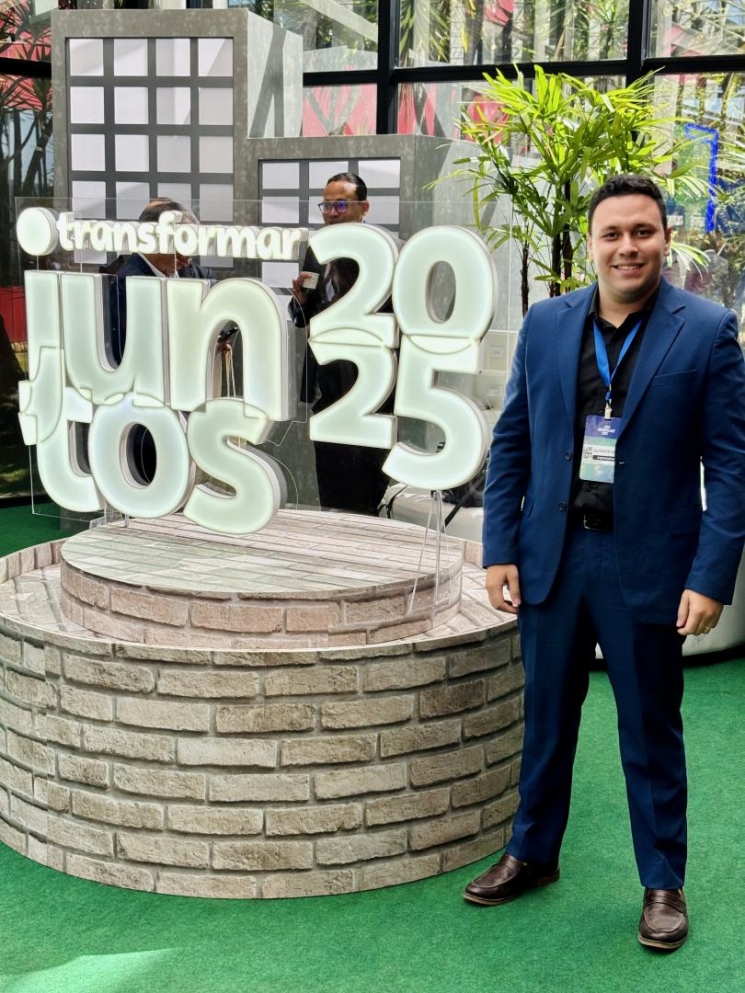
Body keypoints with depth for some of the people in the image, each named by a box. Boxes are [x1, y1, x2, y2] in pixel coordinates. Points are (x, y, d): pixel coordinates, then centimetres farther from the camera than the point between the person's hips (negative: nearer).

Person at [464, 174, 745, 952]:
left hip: (647, 566, -3)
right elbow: (511, 444, 6)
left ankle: (663, 883, 28)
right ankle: (532, 853, 36)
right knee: (545, 718, 17)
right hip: (551, 558, 3)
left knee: (651, 732, 11)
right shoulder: (546, 324, 3)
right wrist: (500, 550, 1)